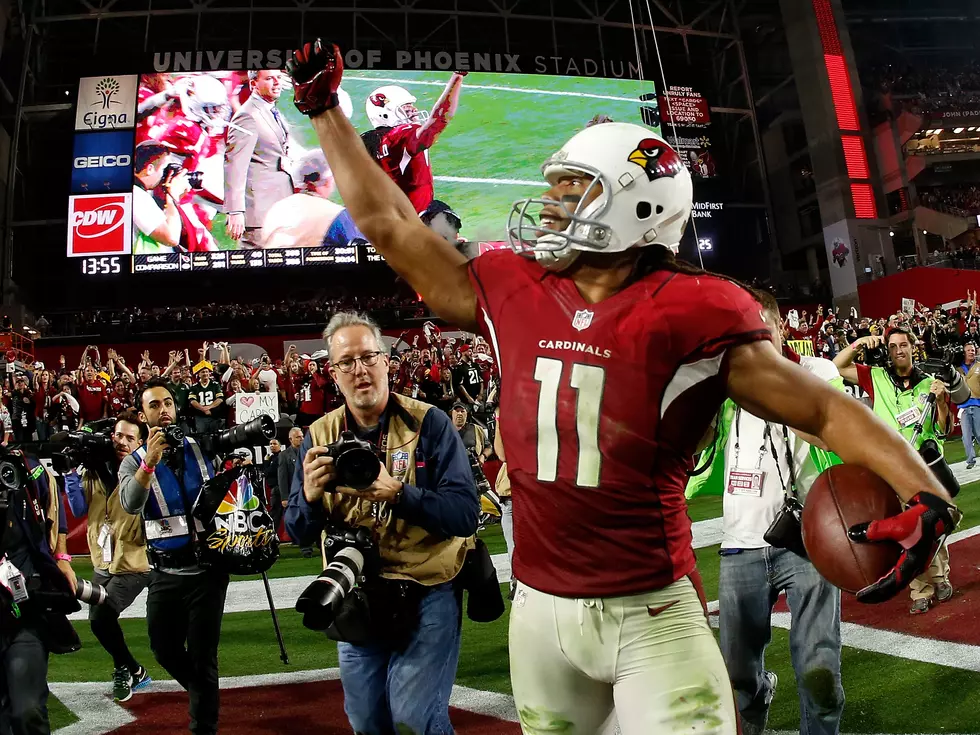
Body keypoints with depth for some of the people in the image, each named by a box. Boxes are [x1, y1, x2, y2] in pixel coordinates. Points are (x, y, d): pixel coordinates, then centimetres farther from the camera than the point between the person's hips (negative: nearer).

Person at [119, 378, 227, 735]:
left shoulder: (201, 448, 2)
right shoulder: (134, 462, -2)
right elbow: (130, 504, -20)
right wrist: (149, 462, -34)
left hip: (207, 568, -1)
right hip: (165, 573, 2)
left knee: (202, 656, 4)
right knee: (165, 650, 14)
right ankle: (202, 695, 43)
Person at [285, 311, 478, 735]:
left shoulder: (429, 424, -11)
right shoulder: (320, 436, 1)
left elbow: (465, 514, -18)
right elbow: (299, 532, 2)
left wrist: (395, 492, -31)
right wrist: (310, 495, -19)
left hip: (426, 594, -4)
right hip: (356, 598, 4)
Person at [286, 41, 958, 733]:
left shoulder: (689, 315, -13)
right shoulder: (511, 294, -2)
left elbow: (825, 409, -10)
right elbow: (391, 225, 7)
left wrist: (926, 494, -25)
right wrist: (325, 109, 14)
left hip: (651, 613, -5)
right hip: (539, 608, 5)